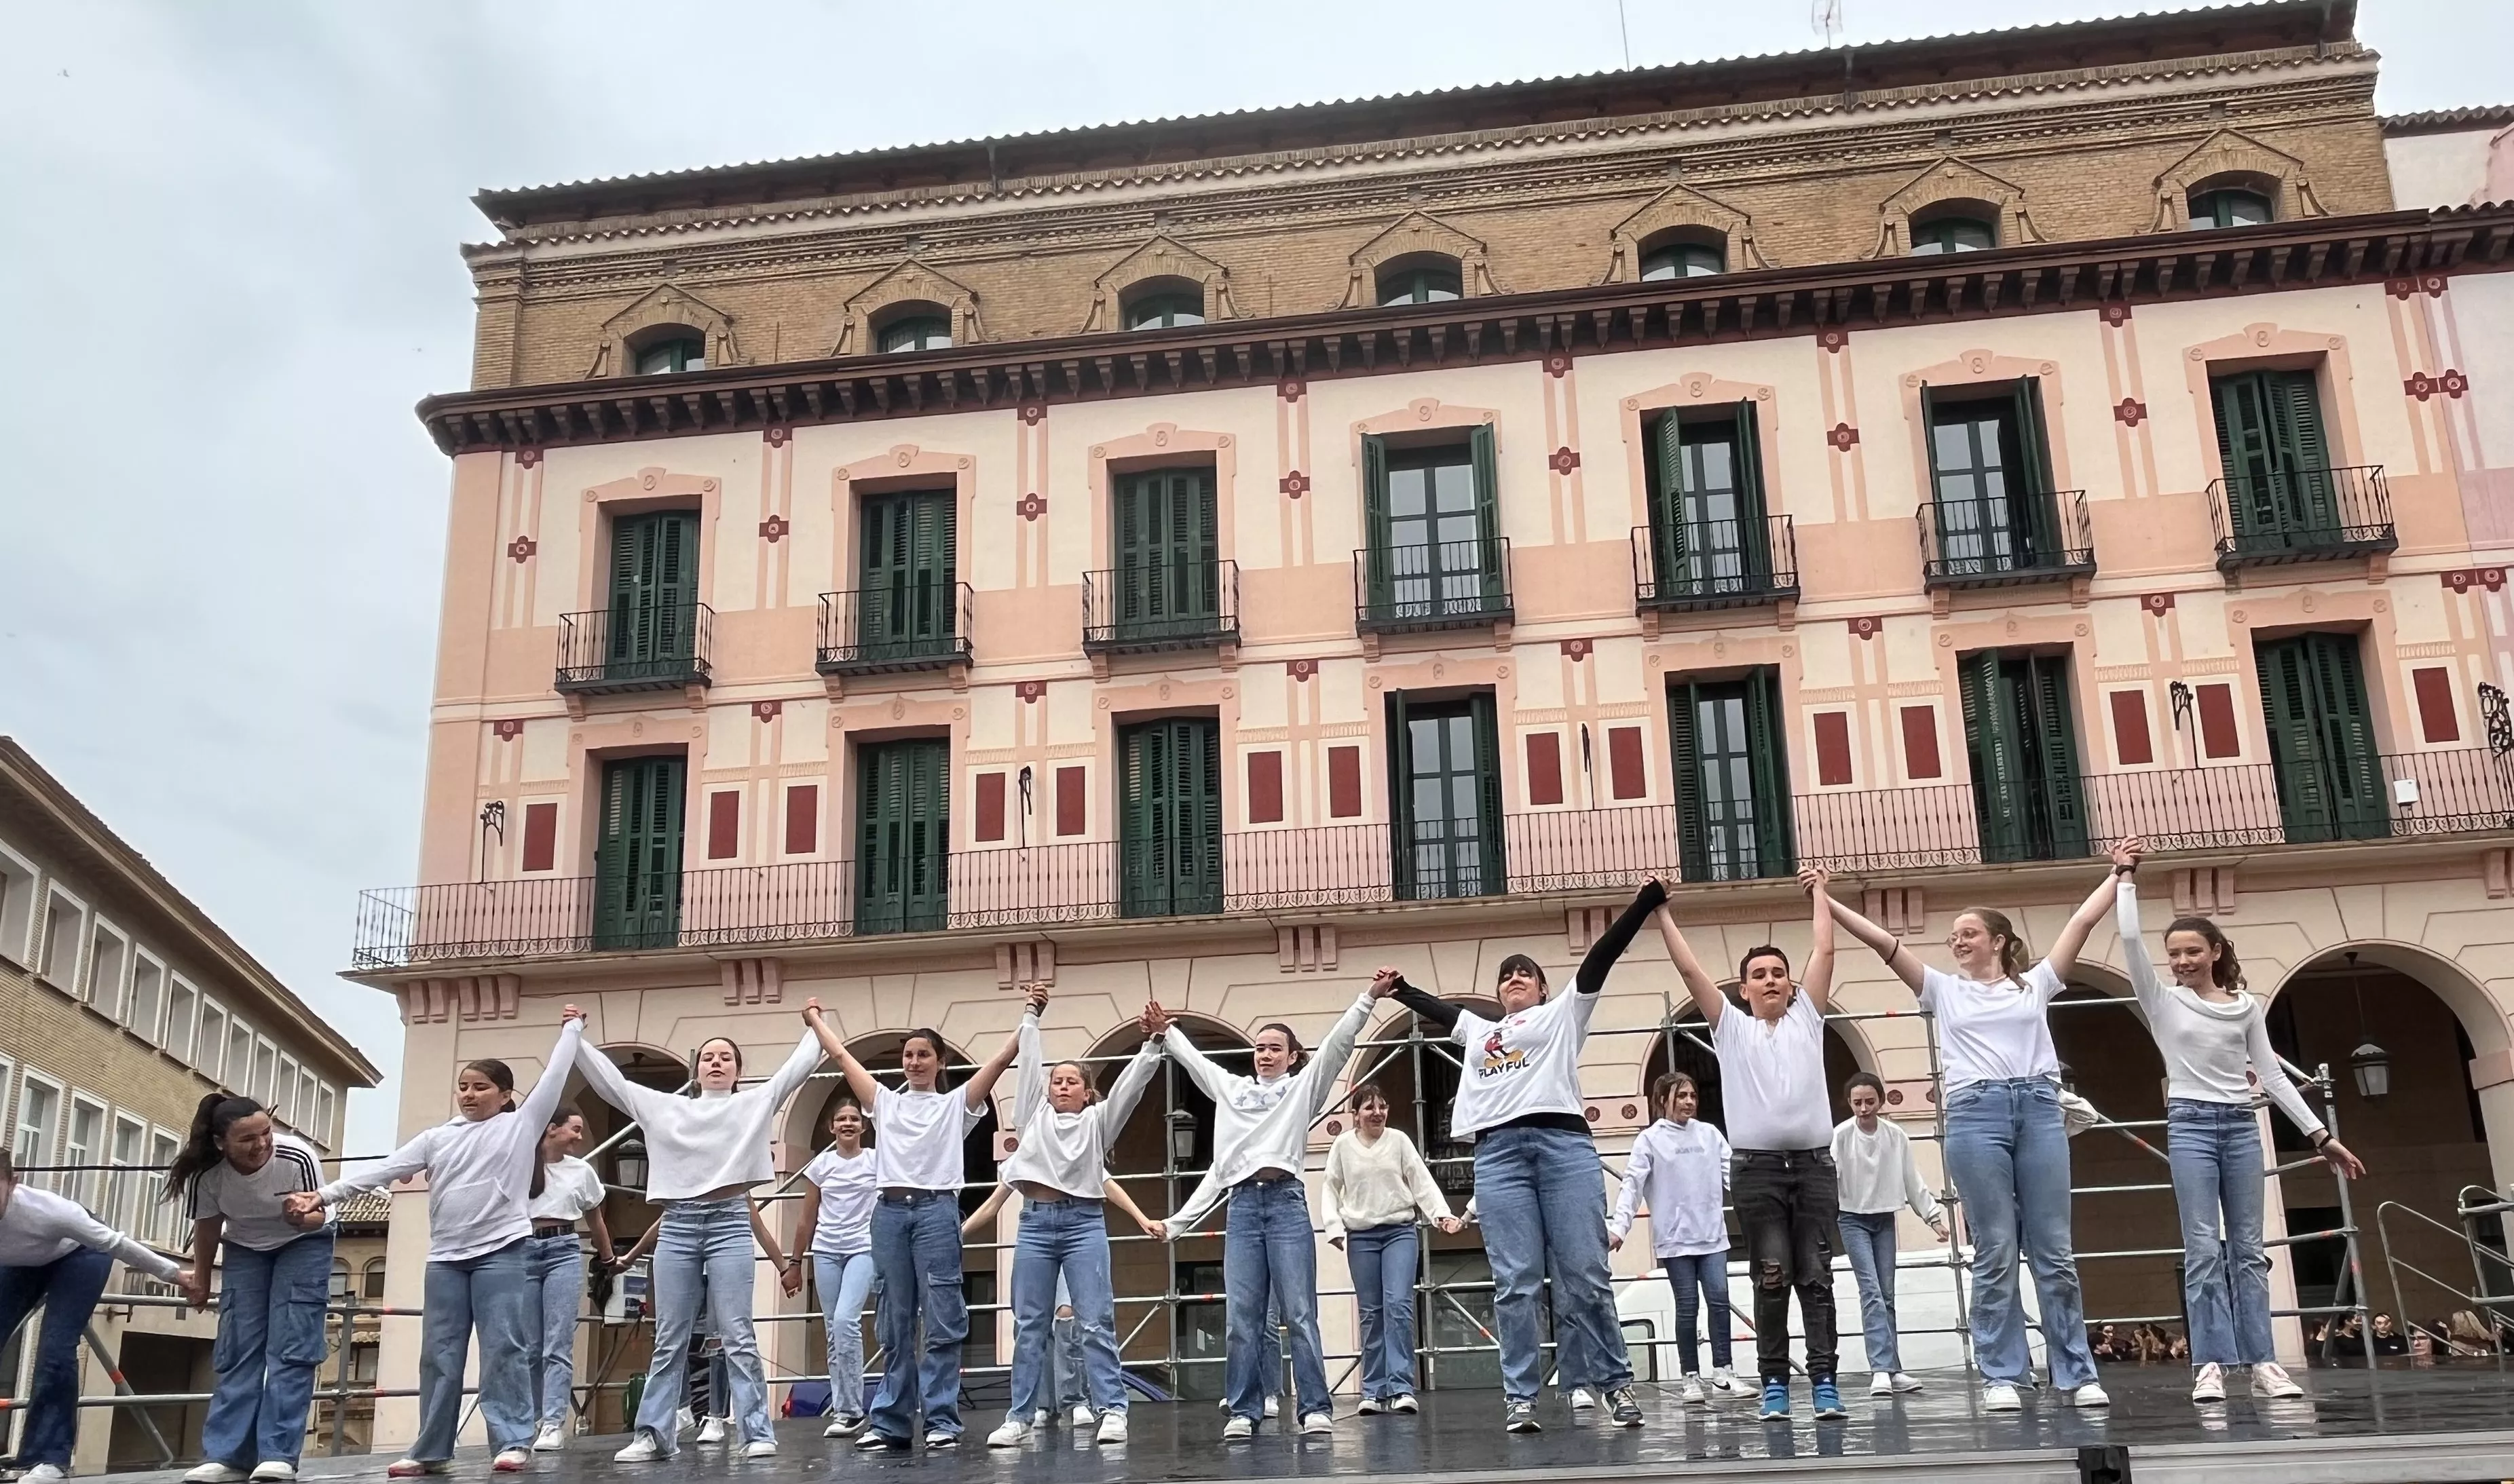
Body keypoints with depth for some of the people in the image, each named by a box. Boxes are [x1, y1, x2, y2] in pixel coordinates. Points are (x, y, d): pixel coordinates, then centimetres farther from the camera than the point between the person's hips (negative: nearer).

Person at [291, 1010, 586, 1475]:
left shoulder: (521, 1125, 5)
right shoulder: (437, 1138, 13)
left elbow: (554, 1076, 4)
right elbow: (384, 1169, 8)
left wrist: (572, 1028, 11)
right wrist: (324, 1195, 0)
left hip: (501, 1252, -4)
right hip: (445, 1258, 4)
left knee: (503, 1348, -6)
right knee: (439, 1354, 6)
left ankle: (513, 1442, -3)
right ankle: (431, 1450, 12)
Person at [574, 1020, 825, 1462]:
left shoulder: (755, 1104, 10)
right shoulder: (665, 1108, 15)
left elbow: (798, 1065, 8)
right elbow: (609, 1080, 16)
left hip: (730, 1223, -2)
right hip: (677, 1226, 3)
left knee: (737, 1336, -5)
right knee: (669, 1339, 6)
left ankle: (756, 1434, -3)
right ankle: (654, 1434, 10)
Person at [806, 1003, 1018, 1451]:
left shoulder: (956, 1104, 9)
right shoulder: (886, 1102, 17)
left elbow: (1003, 1058, 1)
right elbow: (840, 1055, 20)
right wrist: (815, 1019, 24)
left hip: (936, 1211, -3)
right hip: (890, 1211, 3)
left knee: (941, 1322, -3)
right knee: (895, 1323, 7)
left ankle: (942, 1421, 0)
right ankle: (889, 1421, 11)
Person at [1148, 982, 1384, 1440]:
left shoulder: (1304, 1087, 12)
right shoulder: (1231, 1088, 21)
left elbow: (1339, 1043, 3)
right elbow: (1193, 1059, 33)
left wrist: (1368, 998, -4)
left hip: (1286, 1201, -3)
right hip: (1242, 1205, 3)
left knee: (1298, 1314, -5)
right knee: (1240, 1317, -1)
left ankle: (1316, 1409, -2)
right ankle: (1244, 1412, 4)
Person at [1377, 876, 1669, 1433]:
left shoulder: (1563, 1013, 20)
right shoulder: (1479, 1030, 30)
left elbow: (1602, 955, 12)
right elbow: (1437, 1009, 46)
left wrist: (1645, 903, 6)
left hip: (1563, 1142, -3)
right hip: (1498, 1154, 3)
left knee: (1585, 1274, -6)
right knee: (1515, 1282, -4)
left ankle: (1616, 1382, 3)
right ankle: (1519, 1397, -2)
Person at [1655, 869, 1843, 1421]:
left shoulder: (1807, 1018, 13)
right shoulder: (1731, 1028, 11)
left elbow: (1824, 952, 10)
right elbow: (1690, 969, 6)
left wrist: (1819, 893, 16)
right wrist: (1663, 913, 6)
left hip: (1813, 1162, 1)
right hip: (1757, 1167, -1)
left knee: (1816, 1277, 0)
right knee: (1771, 1279, 0)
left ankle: (1824, 1380, 1)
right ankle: (1774, 1382, 4)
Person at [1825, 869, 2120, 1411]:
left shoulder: (2035, 983, 15)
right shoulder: (1944, 990, 15)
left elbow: (2083, 920, 15)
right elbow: (1882, 940, 9)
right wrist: (1826, 902, 4)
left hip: (2039, 1108, 0)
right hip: (1975, 1113, 0)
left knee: (2054, 1251, 2)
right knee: (1995, 1252, -2)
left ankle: (2077, 1375, 8)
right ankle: (2000, 1376, 4)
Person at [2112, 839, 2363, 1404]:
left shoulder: (2247, 1007, 8)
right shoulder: (2163, 1002, 2)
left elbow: (2272, 1075, 9)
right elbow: (2130, 941, -10)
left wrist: (2320, 1134, 5)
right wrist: (2126, 879, -8)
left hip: (2241, 1126, 3)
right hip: (2191, 1125, -3)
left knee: (2248, 1248, 4)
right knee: (2204, 1249, -7)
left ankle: (2262, 1361, 5)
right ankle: (2211, 1364, -7)